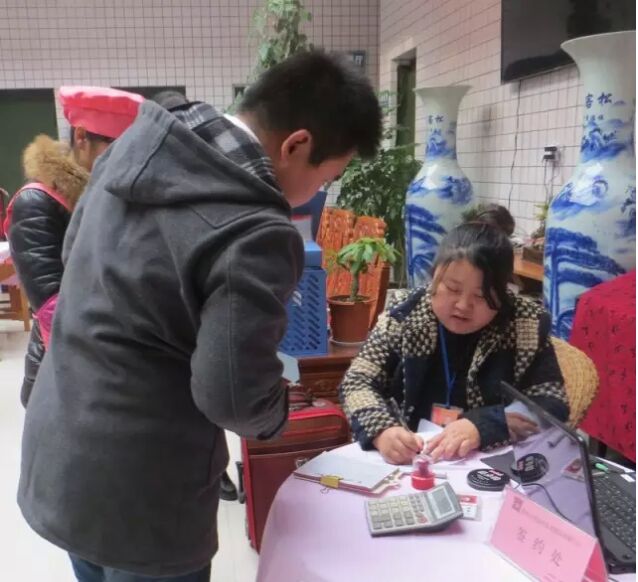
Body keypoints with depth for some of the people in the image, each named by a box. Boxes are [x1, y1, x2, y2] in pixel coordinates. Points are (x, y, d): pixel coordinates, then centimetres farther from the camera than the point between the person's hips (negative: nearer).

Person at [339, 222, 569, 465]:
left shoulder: (526, 326, -6)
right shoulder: (405, 318, -4)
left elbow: (553, 404, -7)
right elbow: (357, 382, -3)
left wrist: (481, 426, -22)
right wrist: (382, 430, -22)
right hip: (407, 460, 1)